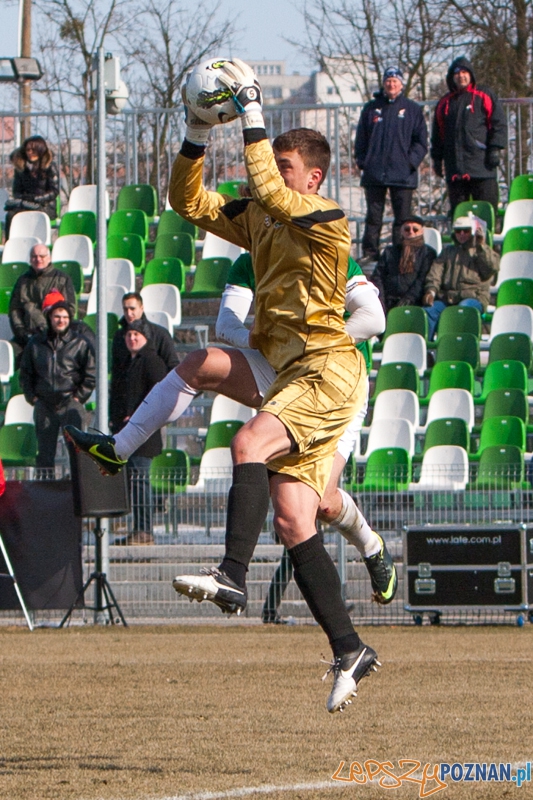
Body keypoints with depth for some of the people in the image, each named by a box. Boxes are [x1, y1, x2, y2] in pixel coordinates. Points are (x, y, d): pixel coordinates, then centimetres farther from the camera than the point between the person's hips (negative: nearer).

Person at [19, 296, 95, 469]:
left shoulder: (80, 343, 0)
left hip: (71, 404, -3)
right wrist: (31, 396, 5)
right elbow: (25, 373, 16)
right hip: (44, 406, 3)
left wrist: (78, 398, -3)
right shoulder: (35, 343, 7)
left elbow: (91, 376, 2)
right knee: (44, 452, 7)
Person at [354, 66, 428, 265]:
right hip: (374, 172, 1)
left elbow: (421, 141, 6)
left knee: (402, 217, -1)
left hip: (403, 174, -1)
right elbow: (361, 139, 13)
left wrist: (411, 161, -7)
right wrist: (362, 161, 1)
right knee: (373, 216, 2)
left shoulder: (412, 109, 7)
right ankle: (370, 252, 5)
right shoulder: (371, 108, 11)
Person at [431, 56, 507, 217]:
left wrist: (495, 149, -9)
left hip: (481, 166, -4)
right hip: (455, 170, 4)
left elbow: (499, 124, 0)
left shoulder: (485, 96, 5)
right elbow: (438, 134, 22)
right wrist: (437, 158, 15)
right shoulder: (445, 103, 18)